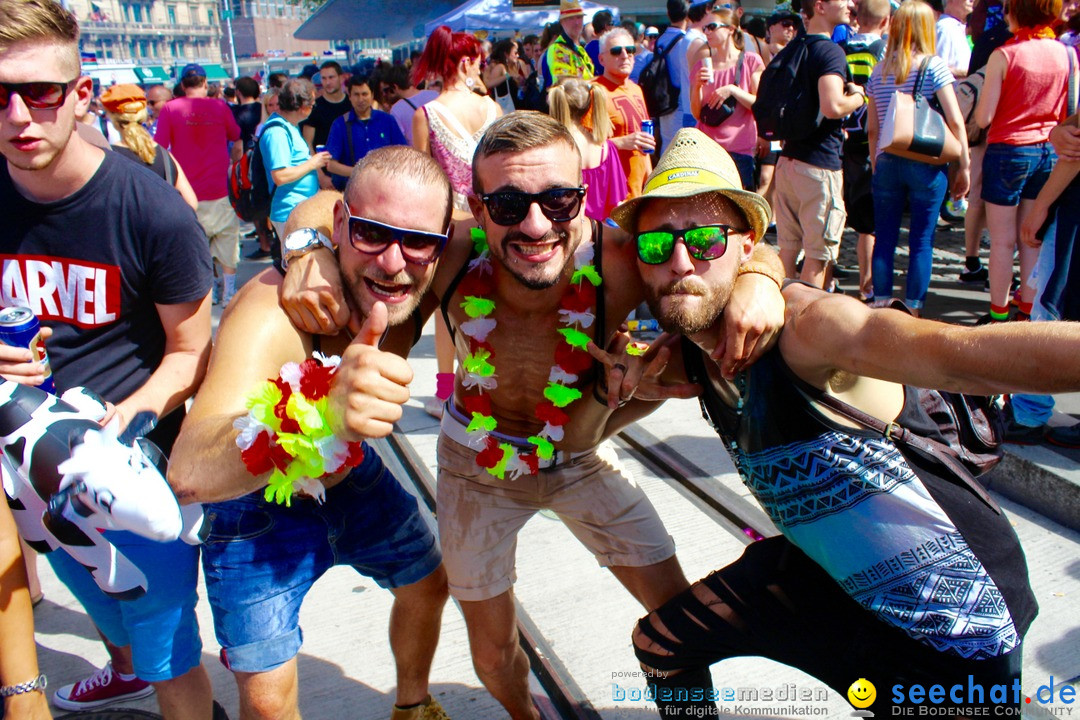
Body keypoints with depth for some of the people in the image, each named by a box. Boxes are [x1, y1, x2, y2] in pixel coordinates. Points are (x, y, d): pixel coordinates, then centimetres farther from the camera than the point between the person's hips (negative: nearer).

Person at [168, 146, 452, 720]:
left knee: (427, 586, 21)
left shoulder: (421, 287, -22)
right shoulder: (273, 313, -40)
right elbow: (188, 474, -56)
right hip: (256, 502, -5)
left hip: (351, 474, 6)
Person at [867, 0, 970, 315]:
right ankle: (912, 312, 7)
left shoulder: (879, 71, 6)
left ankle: (881, 308, 13)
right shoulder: (933, 66, -5)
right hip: (927, 164, -3)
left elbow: (872, 127, 9)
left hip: (886, 163, 3)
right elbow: (955, 121, -8)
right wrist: (964, 165, -2)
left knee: (884, 238, 9)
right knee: (922, 240, 4)